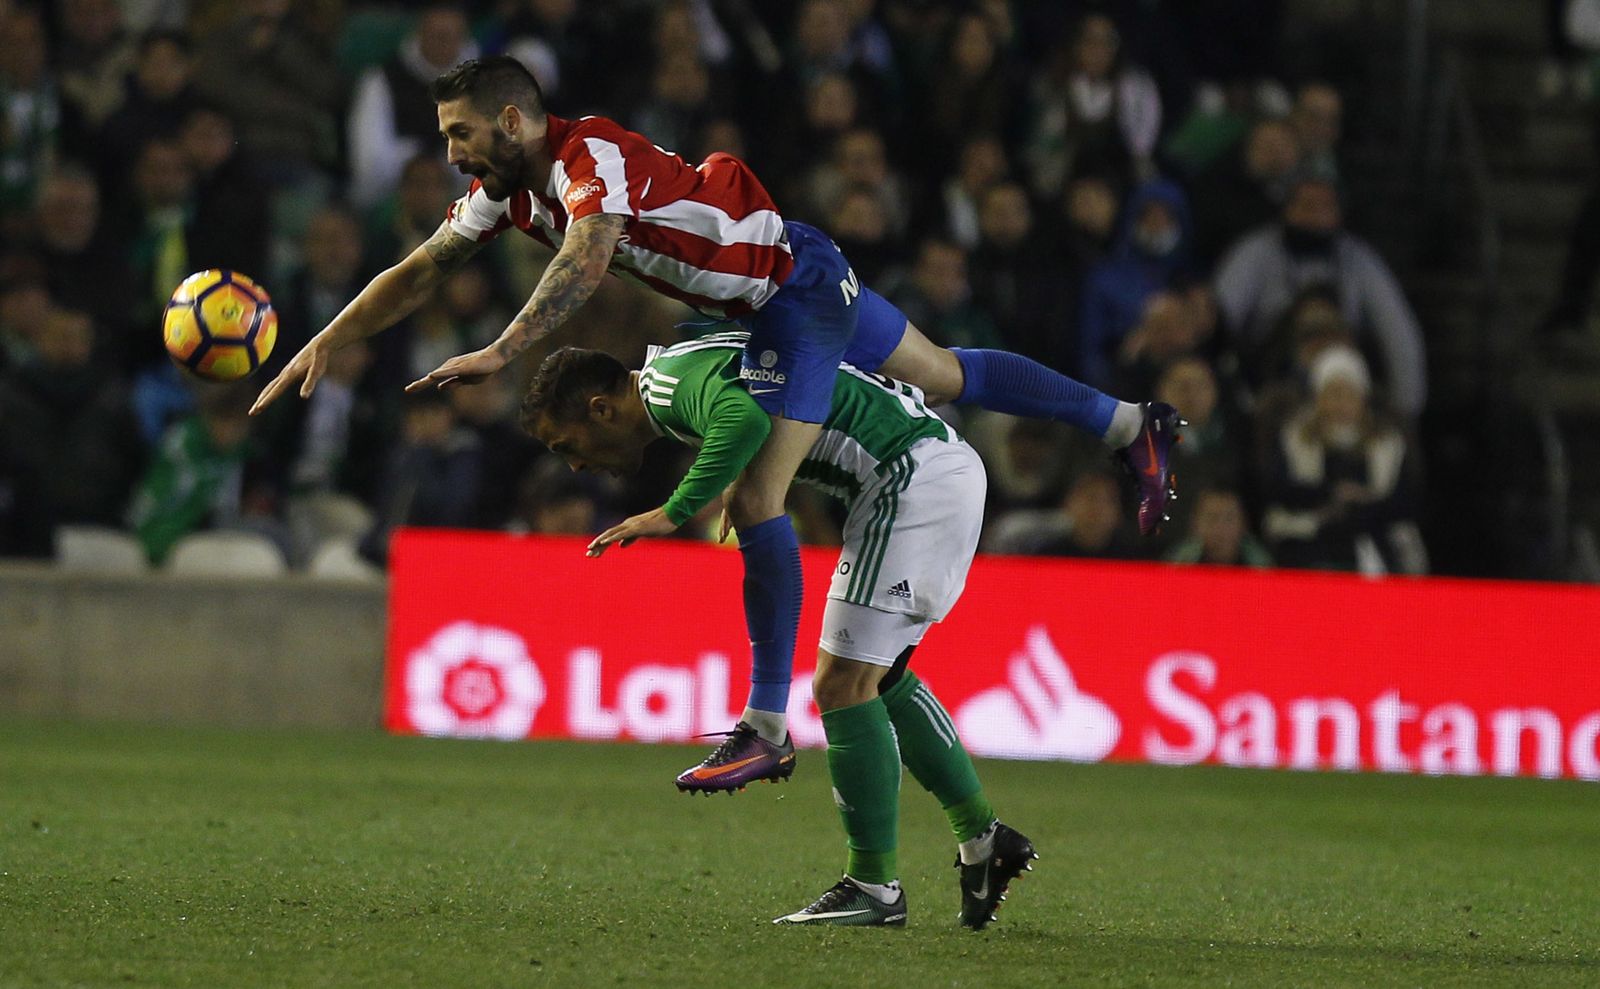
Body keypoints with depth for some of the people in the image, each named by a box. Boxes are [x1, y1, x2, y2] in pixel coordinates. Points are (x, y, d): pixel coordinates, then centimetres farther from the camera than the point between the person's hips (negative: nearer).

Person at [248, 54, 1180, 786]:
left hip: (798, 288, -10)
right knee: (946, 376, 23)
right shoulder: (507, 188, -1)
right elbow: (419, 273, 5)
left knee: (754, 499, -15)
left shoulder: (594, 155, -29)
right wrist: (324, 345, -1)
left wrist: (502, 352, -55)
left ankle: (768, 724, -11)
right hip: (774, 295, 10)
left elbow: (585, 263, -46)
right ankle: (1132, 423, 38)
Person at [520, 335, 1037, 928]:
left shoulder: (673, 381, -13)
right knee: (877, 681, 20)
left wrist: (675, 511, -29)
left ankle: (875, 887, -2)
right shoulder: (690, 367, 18)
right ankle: (982, 840, 24)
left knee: (843, 684, -7)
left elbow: (746, 418, -34)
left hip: (912, 474, -10)